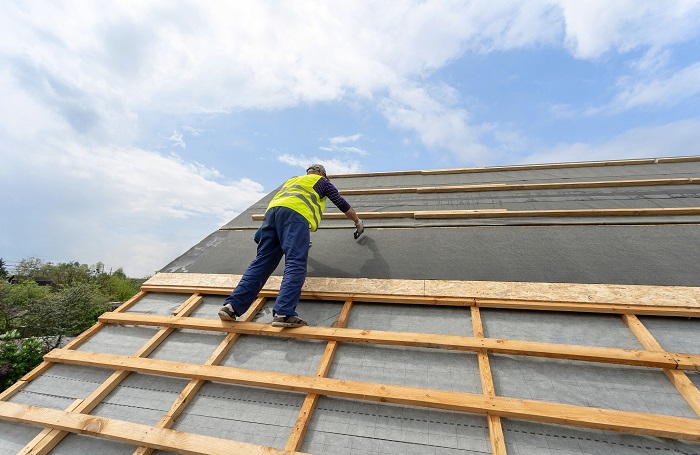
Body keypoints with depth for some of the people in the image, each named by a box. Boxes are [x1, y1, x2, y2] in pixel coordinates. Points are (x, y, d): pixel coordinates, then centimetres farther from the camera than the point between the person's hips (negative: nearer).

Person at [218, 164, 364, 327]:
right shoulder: (322, 181, 28)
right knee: (295, 264, -15)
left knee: (262, 261, 1)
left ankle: (232, 306, -7)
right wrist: (358, 222, 45)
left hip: (272, 209, 6)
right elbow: (343, 205, 30)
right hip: (295, 212, -6)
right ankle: (284, 313, -28)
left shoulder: (292, 179, 42)